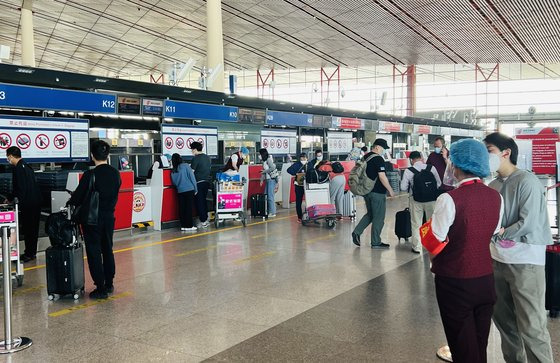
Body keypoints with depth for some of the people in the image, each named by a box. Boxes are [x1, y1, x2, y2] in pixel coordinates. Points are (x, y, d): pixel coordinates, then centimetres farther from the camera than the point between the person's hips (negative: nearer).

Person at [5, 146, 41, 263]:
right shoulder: (26, 166, 16)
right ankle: (32, 252, 24)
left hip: (28, 204, -9)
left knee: (27, 228, -2)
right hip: (36, 201, 9)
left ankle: (29, 254, 3)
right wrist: (10, 198, 30)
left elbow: (21, 188, -18)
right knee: (33, 228, 15)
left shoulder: (18, 168, -14)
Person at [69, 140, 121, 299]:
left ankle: (100, 288, 6)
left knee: (94, 252, 3)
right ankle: (109, 284, 27)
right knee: (108, 250, 18)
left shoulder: (90, 175, -19)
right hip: (109, 217, 5)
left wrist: (71, 201, 10)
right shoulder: (115, 173, -2)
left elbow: (78, 197, -11)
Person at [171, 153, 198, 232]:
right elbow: (192, 177, -5)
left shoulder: (173, 171, 5)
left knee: (182, 208, 8)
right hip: (189, 190, -4)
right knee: (189, 208, 0)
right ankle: (189, 226, 0)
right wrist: (195, 189, 1)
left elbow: (174, 182, 12)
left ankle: (183, 226, 11)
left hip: (180, 191, 4)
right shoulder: (186, 166, -6)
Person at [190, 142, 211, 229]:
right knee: (204, 201, 17)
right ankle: (206, 220, 19)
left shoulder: (196, 158, -13)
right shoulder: (207, 157, 9)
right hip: (206, 181, 7)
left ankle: (203, 222, 0)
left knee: (199, 202, 0)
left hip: (198, 182, -7)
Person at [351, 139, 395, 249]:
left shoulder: (365, 157, 10)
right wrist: (390, 190, -12)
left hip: (366, 190, 8)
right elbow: (382, 177, -20)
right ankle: (376, 242, 9)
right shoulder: (379, 159, -16)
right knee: (378, 218, 2)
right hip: (377, 192, -8)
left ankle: (357, 232, 10)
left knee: (370, 214, 21)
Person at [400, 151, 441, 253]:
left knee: (416, 223, 11)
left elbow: (403, 187, -9)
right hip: (432, 199, 2)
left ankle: (417, 247, 15)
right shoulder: (431, 168, -5)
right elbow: (439, 183, 0)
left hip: (416, 200, -1)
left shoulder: (408, 171, -11)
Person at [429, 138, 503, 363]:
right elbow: (492, 234, 11)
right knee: (480, 344, 20)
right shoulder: (496, 197, -1)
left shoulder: (450, 199, -20)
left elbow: (435, 241, -16)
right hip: (485, 279, 5)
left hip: (455, 283, -5)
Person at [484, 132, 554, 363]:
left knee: (531, 327, -3)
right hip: (499, 259, 7)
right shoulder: (493, 184, 7)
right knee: (502, 317, 17)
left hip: (525, 261, -7)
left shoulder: (526, 181, -12)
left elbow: (528, 223, -18)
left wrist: (499, 233, -9)